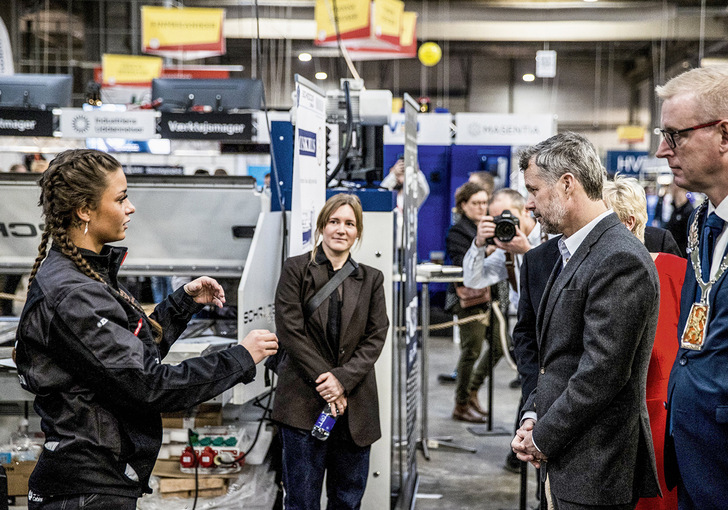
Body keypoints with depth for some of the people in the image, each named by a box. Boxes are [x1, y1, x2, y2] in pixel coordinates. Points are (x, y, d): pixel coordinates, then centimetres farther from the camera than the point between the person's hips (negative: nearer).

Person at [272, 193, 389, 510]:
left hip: (354, 405, 3)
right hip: (304, 401, -3)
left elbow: (376, 337, 2)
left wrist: (342, 379, -13)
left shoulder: (371, 279, 11)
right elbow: (290, 331, -7)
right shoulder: (296, 270, 1)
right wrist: (323, 382, -13)